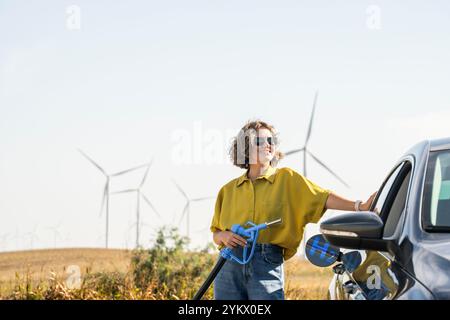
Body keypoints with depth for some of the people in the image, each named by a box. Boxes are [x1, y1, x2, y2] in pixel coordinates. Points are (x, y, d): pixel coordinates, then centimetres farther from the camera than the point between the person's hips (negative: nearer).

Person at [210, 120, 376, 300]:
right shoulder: (229, 190, 15)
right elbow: (215, 235, 17)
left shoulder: (286, 179, 9)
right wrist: (224, 236, -6)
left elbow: (324, 198, -1)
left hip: (268, 264, -2)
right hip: (229, 264, 2)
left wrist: (360, 206, -13)